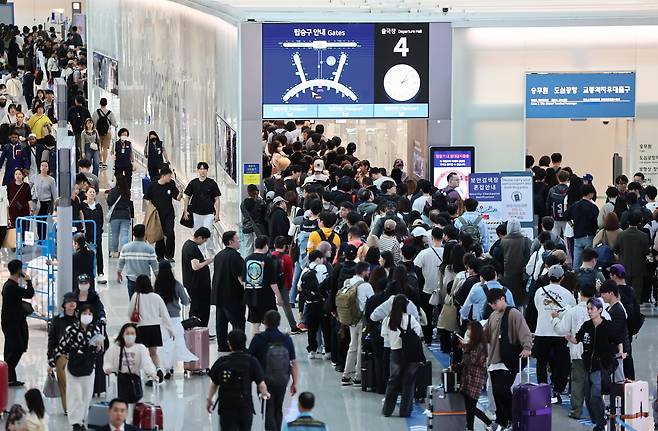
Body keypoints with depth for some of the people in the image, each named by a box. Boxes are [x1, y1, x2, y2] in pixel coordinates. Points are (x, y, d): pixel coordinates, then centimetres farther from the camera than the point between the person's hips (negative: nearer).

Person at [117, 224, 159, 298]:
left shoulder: (125, 248, -3)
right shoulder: (149, 248, -9)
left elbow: (121, 263, 7)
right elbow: (154, 265, -5)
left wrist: (119, 274, 24)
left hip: (131, 279, 1)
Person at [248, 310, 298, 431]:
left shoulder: (258, 339, -12)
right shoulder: (287, 339, -3)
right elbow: (293, 363, -2)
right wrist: (294, 383, 6)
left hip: (265, 381, -3)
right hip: (282, 381, 3)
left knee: (269, 411, 2)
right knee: (278, 410, 21)